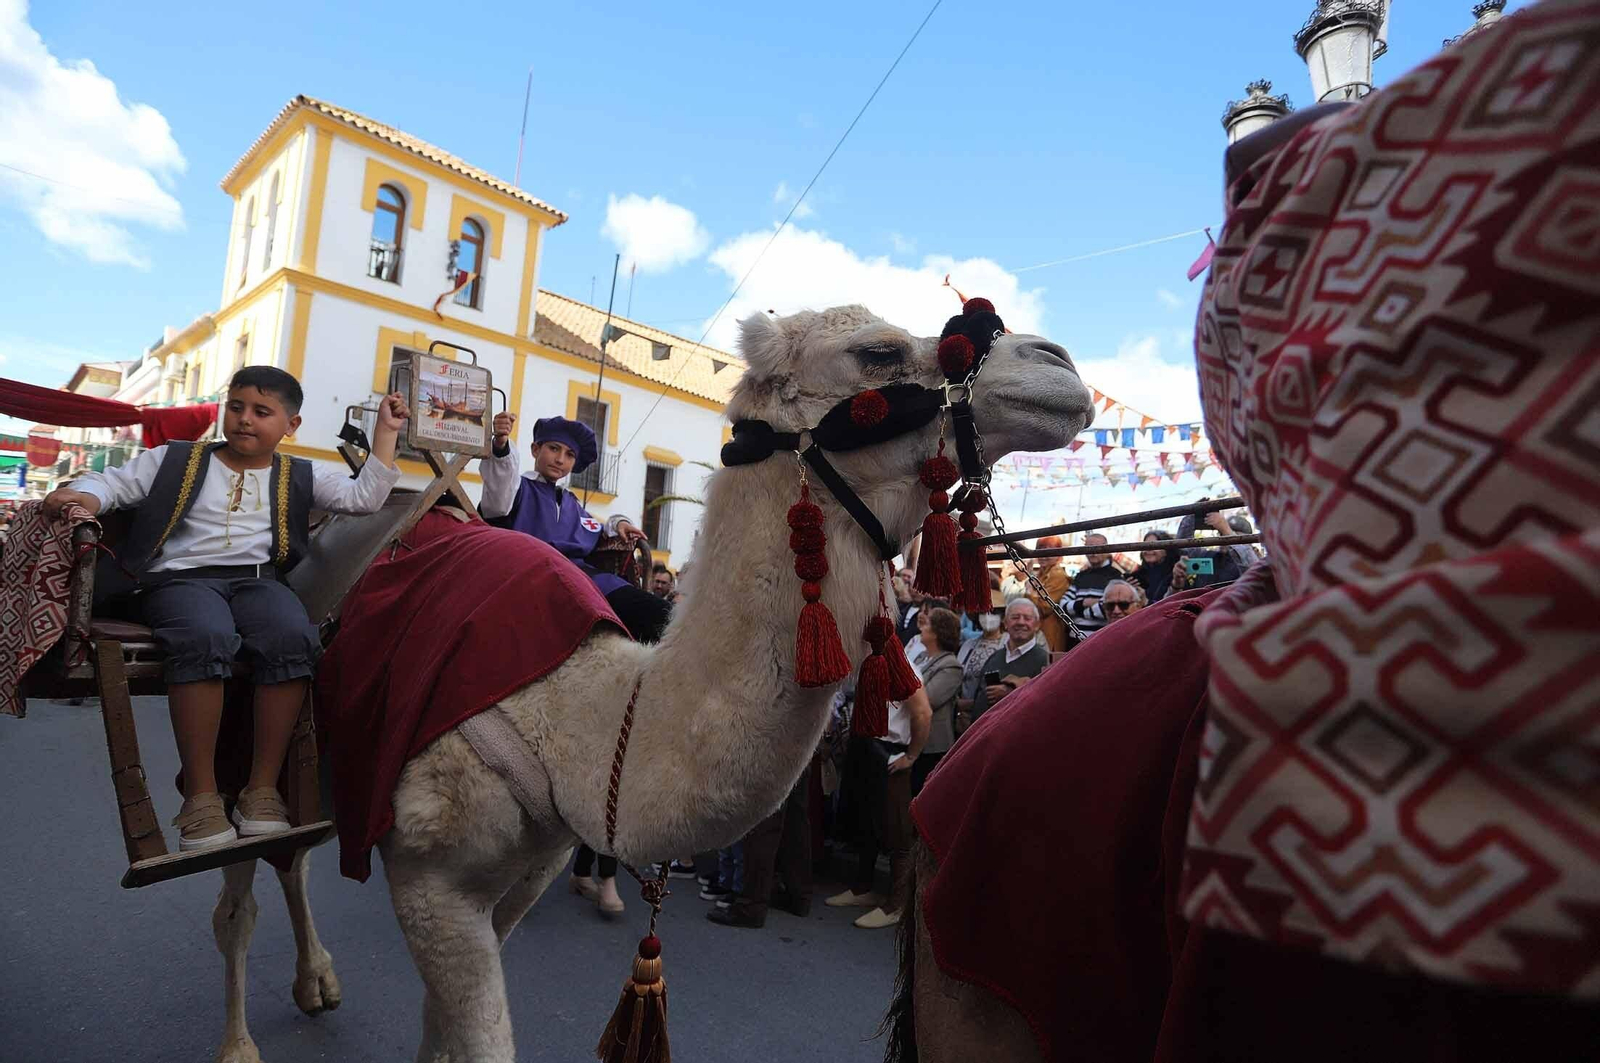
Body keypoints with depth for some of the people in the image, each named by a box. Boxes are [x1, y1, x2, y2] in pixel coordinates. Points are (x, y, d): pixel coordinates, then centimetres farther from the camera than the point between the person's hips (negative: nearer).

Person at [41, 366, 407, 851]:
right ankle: (200, 795, -28)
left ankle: (262, 788, -25)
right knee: (206, 638, -38)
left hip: (258, 579, 1)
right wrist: (81, 494, -6)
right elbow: (113, 483, 18)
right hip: (180, 576, -1)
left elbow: (364, 497, 10)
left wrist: (385, 431, 9)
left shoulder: (300, 476, 18)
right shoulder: (176, 459, 19)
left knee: (293, 637, -35)